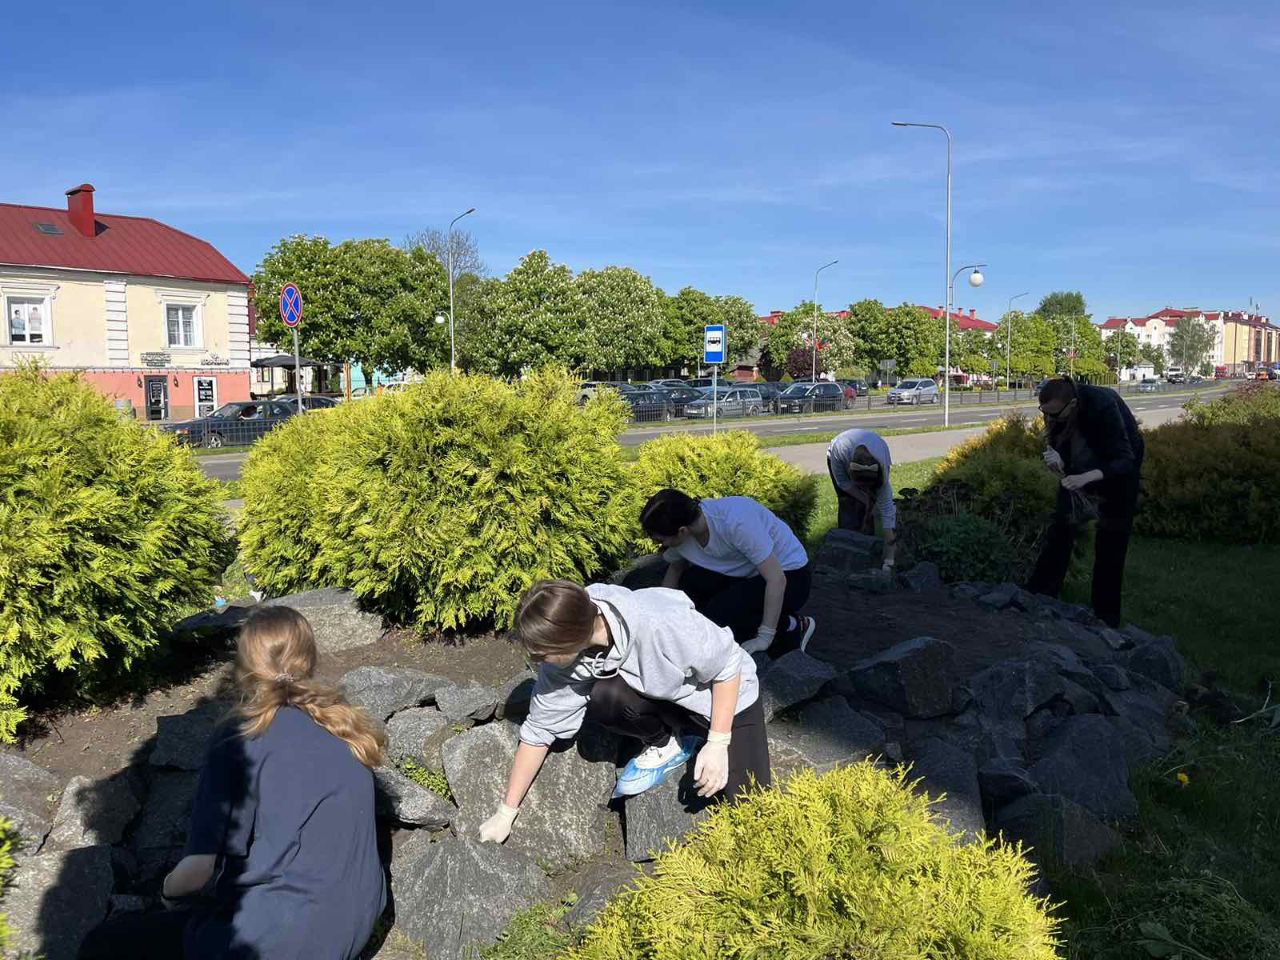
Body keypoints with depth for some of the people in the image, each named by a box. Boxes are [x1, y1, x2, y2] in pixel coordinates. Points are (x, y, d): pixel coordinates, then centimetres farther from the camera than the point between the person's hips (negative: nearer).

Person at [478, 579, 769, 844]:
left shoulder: (658, 623, -40)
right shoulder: (563, 656, -21)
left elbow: (728, 665, -24)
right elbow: (539, 729, -10)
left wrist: (718, 745, -24)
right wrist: (506, 812, -6)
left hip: (726, 696, -4)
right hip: (661, 698, 4)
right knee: (602, 697, -29)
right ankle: (664, 743, 1)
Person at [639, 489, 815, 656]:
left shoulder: (735, 522, -35)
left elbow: (776, 579, -31)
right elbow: (675, 568, 9)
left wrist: (764, 637, -29)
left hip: (790, 576, -7)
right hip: (750, 574, 7)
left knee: (716, 616, -24)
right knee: (690, 581, -13)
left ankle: (794, 627, -3)